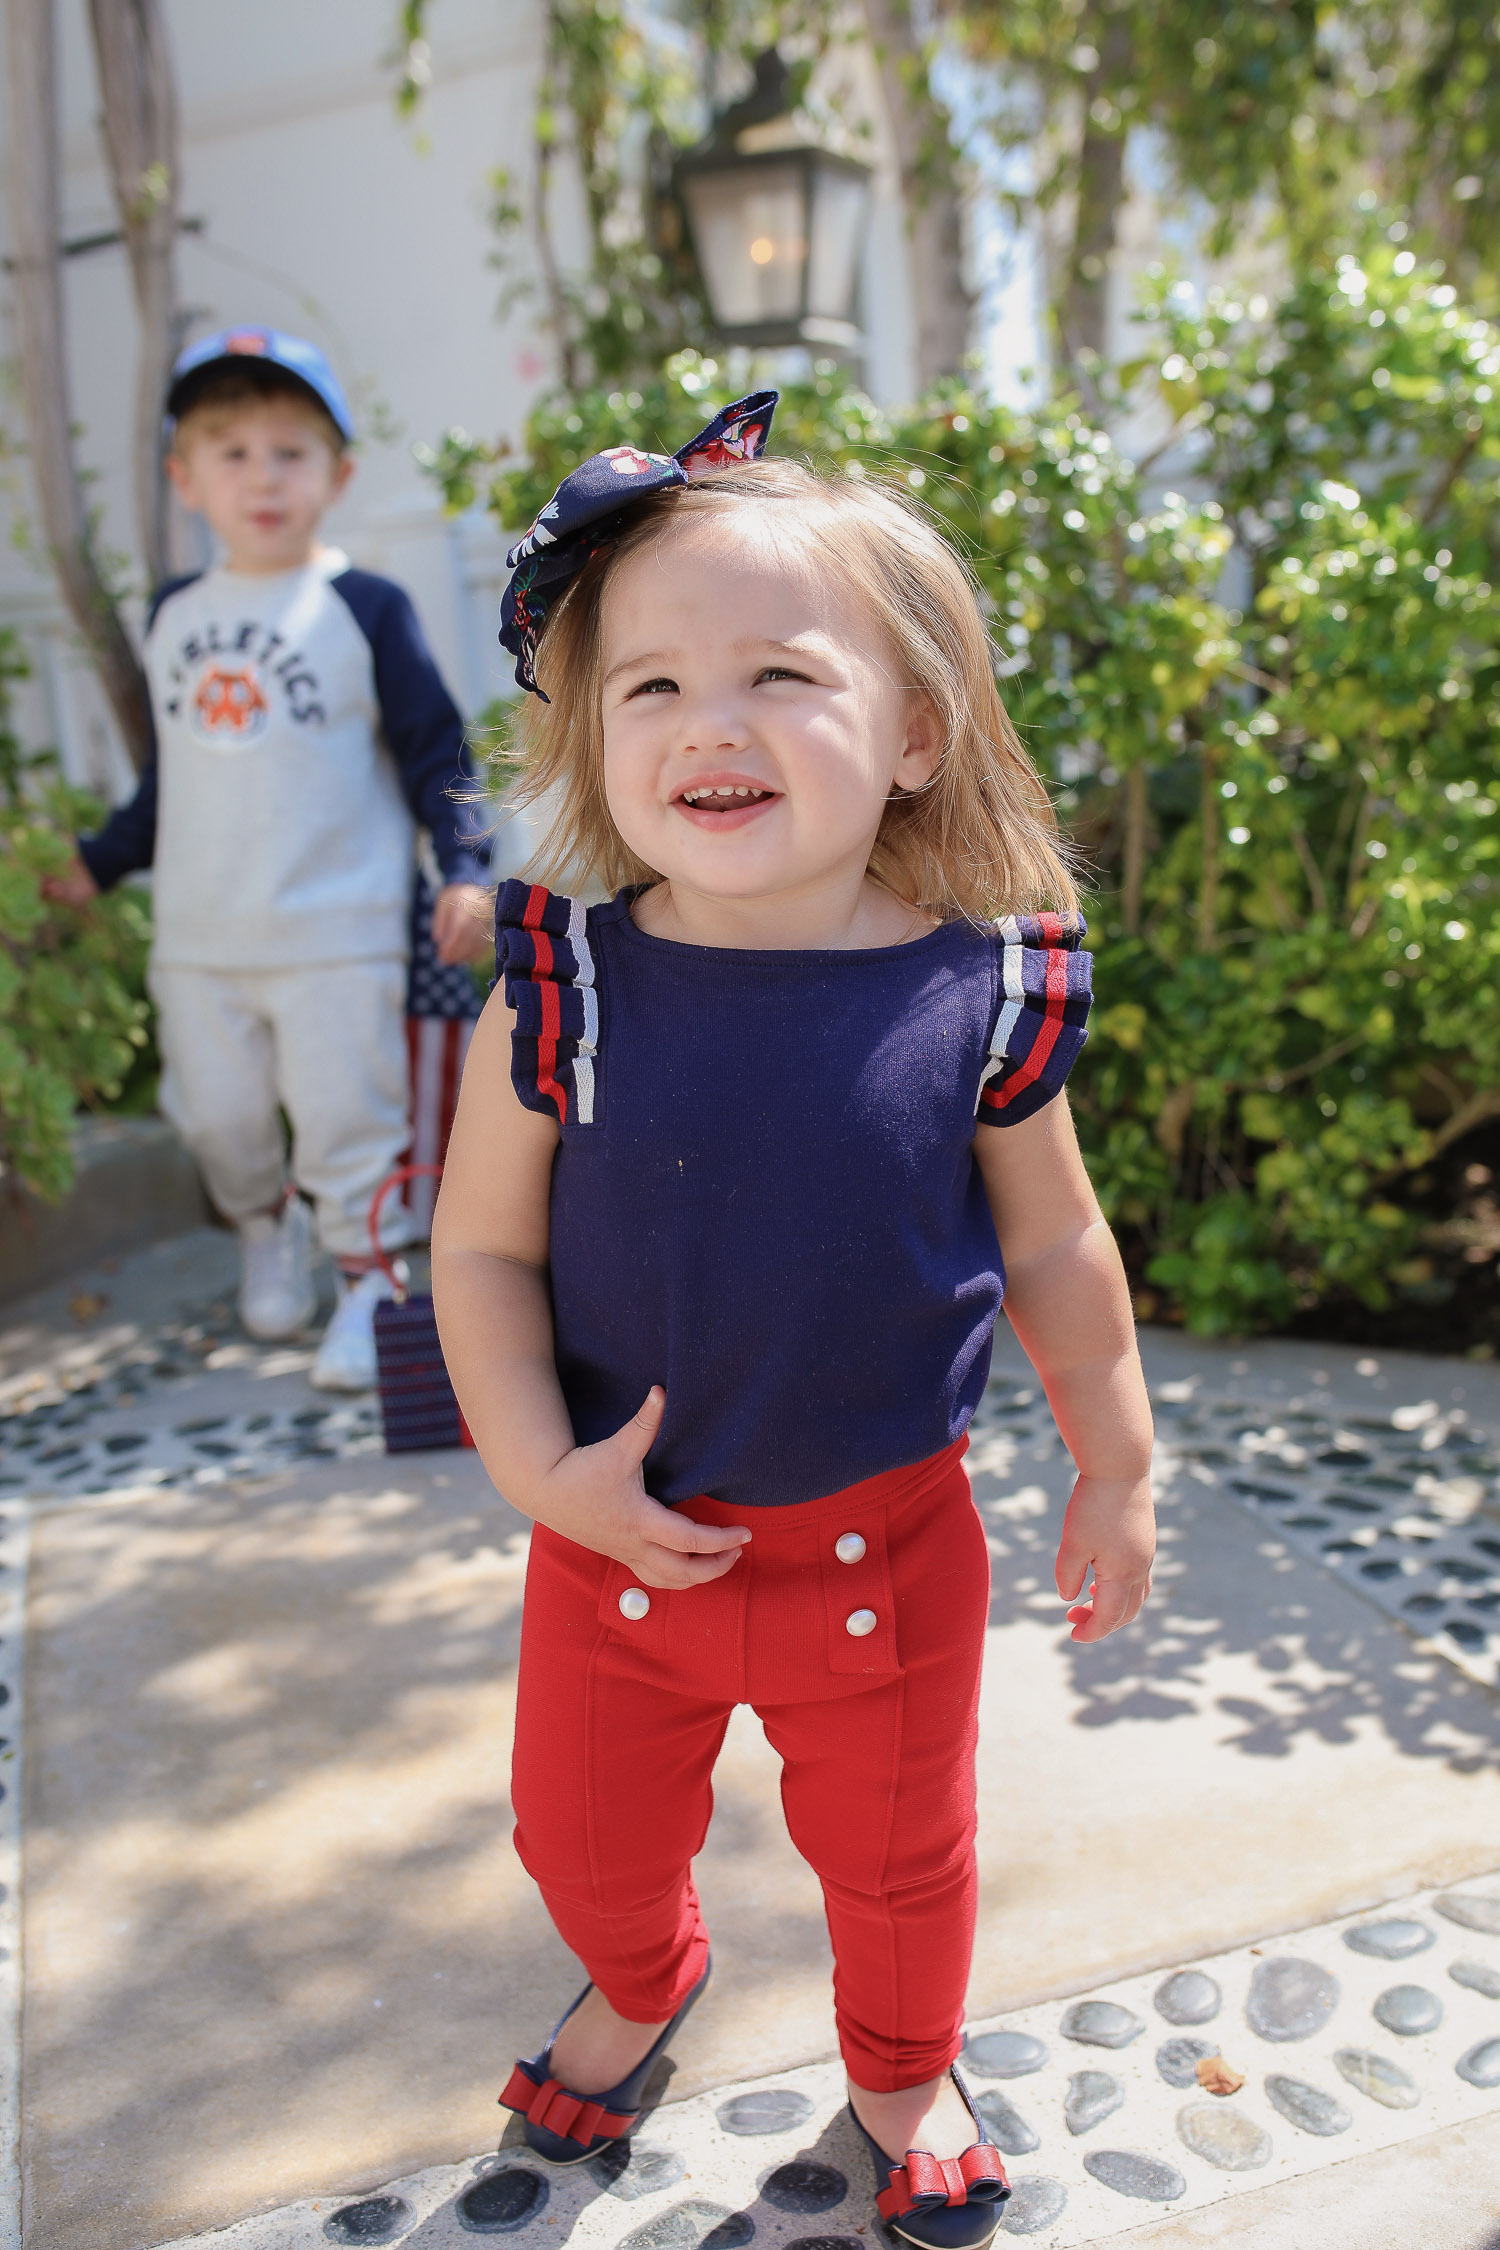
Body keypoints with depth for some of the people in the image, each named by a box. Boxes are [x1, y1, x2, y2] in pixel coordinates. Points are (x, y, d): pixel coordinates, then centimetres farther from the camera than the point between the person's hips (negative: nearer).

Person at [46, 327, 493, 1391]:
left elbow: (434, 750, -4)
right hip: (197, 941, 5)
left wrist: (465, 868, -14)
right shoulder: (175, 617, 11)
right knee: (218, 1118, 12)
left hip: (338, 935, -5)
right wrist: (96, 863, 21)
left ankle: (371, 1281, 17)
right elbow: (171, 777, 19)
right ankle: (269, 1224, 40)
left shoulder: (365, 608, -4)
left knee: (347, 1120, -1)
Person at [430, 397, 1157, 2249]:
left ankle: (904, 2072, 57)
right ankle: (642, 1987, 61)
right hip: (621, 1540, 1)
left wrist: (1115, 1467, 6)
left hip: (885, 1544, 0)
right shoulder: (564, 997, -18)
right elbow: (484, 1248, -8)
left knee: (896, 1853, 22)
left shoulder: (981, 996, -16)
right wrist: (538, 1465, -18)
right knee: (584, 1839, 24)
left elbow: (1053, 1247, -2)